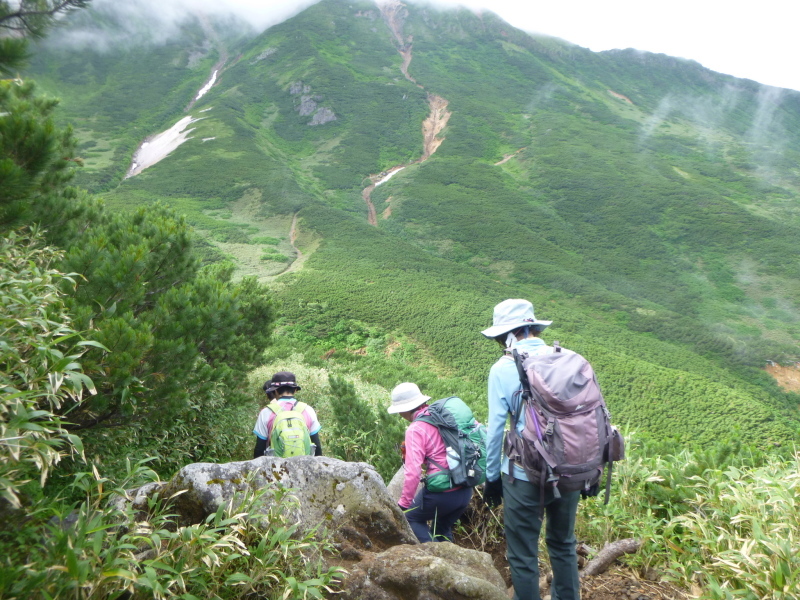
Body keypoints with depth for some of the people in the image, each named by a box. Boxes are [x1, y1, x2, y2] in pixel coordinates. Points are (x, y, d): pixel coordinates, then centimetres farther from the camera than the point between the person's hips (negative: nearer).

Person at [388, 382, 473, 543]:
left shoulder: (416, 429, -13)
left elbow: (413, 472, -20)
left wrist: (403, 504, -9)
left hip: (441, 493, -7)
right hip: (466, 491, 7)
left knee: (411, 517, 19)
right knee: (442, 529, 28)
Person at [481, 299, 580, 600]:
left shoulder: (503, 369, -11)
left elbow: (496, 428, -8)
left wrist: (491, 476, 5)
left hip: (525, 476, -4)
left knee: (523, 556, 12)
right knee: (563, 545, 25)